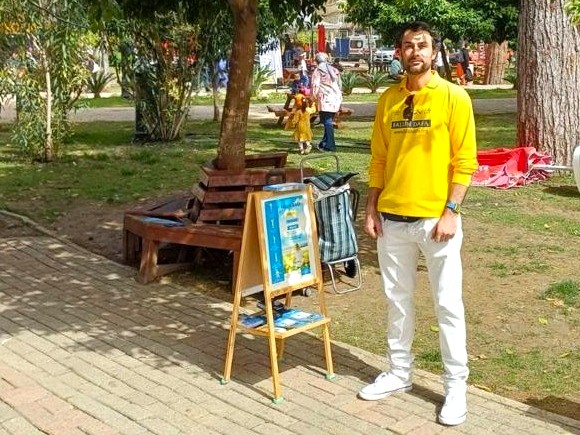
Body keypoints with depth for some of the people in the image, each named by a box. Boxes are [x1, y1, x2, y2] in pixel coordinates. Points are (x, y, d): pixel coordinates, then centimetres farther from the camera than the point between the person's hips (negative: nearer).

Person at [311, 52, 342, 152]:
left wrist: (315, 98, 3)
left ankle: (330, 145, -6)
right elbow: (339, 85, 17)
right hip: (336, 99, 6)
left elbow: (315, 86, -10)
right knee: (329, 122, 15)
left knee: (327, 123, -4)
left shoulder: (318, 71, -3)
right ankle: (324, 143, 24)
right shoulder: (334, 70, 16)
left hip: (325, 100, -6)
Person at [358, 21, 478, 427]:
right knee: (398, 300, 14)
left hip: (436, 219, -4)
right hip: (392, 219, 5)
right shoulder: (387, 100, 8)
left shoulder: (453, 97, -5)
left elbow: (465, 161, -7)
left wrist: (451, 212, -14)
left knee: (448, 305, 3)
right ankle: (399, 373, 28)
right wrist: (372, 208, 6)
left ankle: (456, 386, 15)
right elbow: (379, 159, 12)